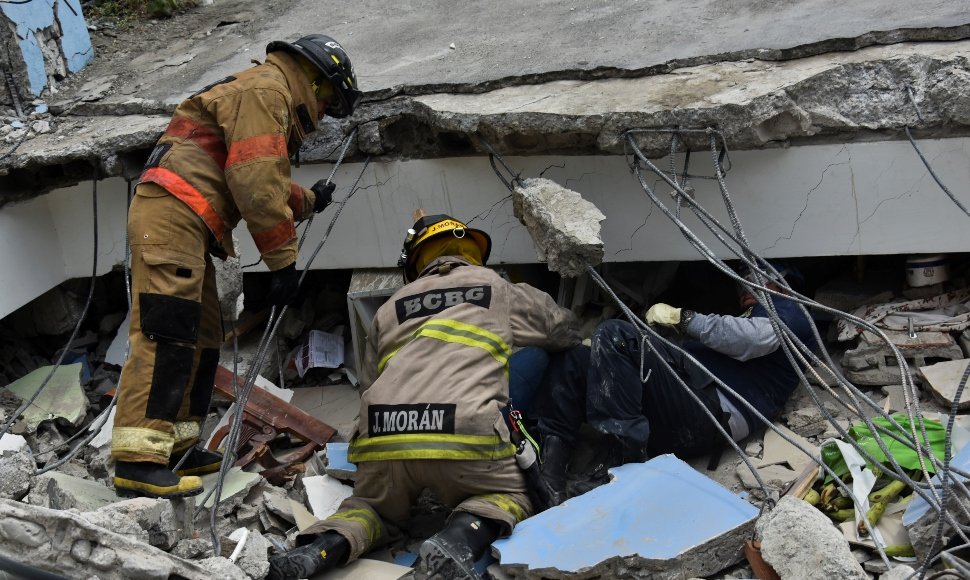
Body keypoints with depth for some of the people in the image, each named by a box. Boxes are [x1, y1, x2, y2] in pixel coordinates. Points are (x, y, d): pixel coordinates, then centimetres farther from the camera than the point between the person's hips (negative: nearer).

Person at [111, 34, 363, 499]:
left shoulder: (268, 100, 28)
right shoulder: (267, 88, -5)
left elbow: (261, 189, 33)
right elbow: (255, 184, -15)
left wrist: (309, 200, 47)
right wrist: (283, 260, -12)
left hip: (185, 225, 11)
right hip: (171, 214, -11)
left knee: (201, 338, 12)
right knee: (166, 332, -18)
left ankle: (177, 447, 17)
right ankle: (138, 460, -22)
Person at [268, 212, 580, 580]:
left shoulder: (389, 308, 29)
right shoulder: (504, 291, 24)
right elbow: (566, 332, 38)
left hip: (381, 435, 3)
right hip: (464, 434, -3)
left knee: (376, 508, 29)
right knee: (511, 497, 22)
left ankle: (321, 549, -3)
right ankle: (458, 541, -10)